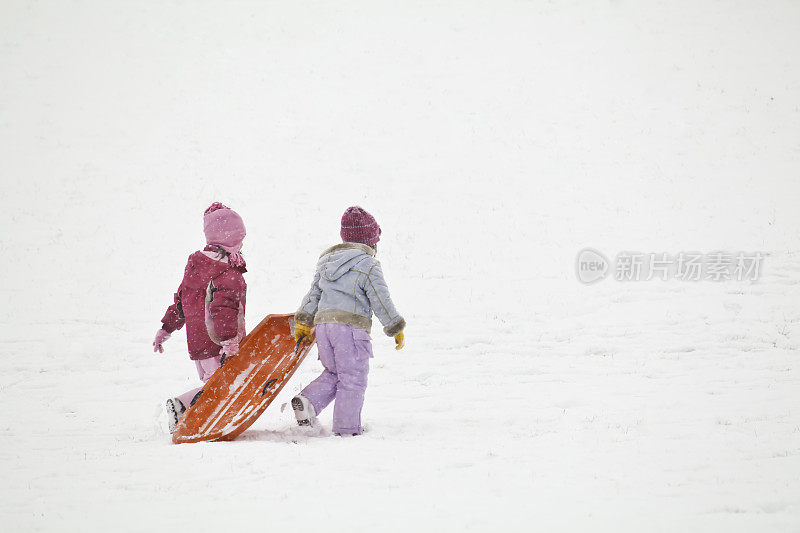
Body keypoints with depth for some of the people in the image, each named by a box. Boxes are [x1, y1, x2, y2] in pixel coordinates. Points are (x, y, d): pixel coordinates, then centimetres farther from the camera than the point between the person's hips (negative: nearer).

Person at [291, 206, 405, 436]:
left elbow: (313, 295, 20)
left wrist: (303, 323, 25)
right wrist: (397, 330, 4)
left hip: (323, 324, 7)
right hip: (351, 326, -7)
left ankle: (309, 400, -3)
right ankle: (346, 426, -3)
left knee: (334, 372, 19)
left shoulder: (326, 261, 18)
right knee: (353, 379, 0)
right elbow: (381, 302, -4)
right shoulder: (368, 265, -3)